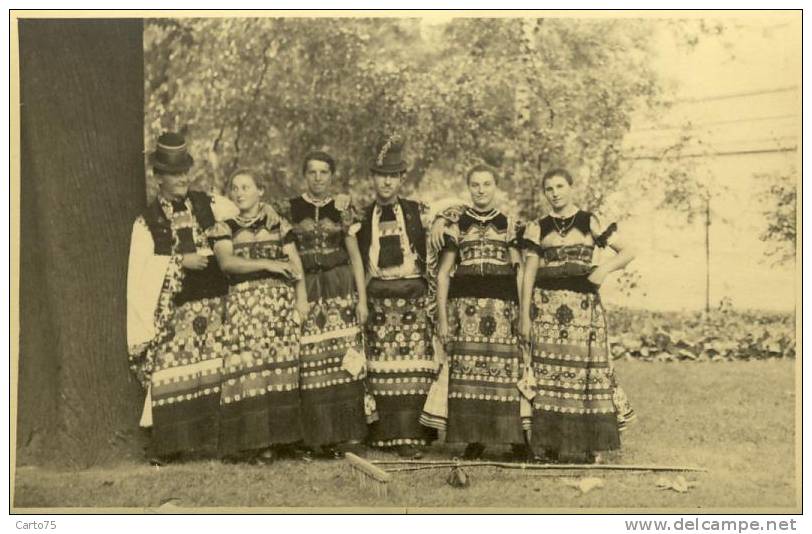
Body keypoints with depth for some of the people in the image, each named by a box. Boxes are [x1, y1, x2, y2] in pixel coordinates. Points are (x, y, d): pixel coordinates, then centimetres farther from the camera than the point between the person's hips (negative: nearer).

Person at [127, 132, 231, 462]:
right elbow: (141, 272, -3)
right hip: (173, 310, -2)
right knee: (171, 370, -6)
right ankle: (169, 446, 4)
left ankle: (216, 439, 6)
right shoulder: (147, 222, 4)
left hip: (214, 302, 2)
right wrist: (180, 261, -11)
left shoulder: (208, 205, 10)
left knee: (216, 370, -3)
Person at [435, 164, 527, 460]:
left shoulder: (509, 224, 11)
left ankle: (516, 437, 1)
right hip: (465, 305, 0)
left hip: (503, 305, 0)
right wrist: (442, 317, 3)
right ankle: (474, 438, 4)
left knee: (506, 369, -7)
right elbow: (443, 273, 9)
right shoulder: (457, 224, 10)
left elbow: (520, 271, 10)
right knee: (467, 369, -5)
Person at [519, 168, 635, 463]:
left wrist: (604, 268, -13)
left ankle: (592, 445, 1)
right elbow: (529, 272, 8)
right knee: (549, 372, -3)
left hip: (584, 305, -1)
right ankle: (552, 444, 3)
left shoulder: (590, 222, 7)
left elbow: (627, 252, 6)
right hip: (547, 306, 1)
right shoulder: (538, 228, 10)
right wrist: (524, 315, 2)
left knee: (587, 369, -3)